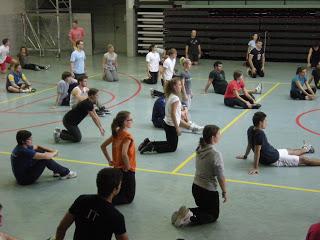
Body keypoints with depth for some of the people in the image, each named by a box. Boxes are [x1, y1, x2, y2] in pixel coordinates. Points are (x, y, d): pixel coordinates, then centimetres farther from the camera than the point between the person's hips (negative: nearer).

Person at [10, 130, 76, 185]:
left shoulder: (23, 146, 0)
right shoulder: (23, 151, -28)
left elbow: (37, 147, 18)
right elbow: (45, 156, -29)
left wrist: (52, 150, 4)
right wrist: (54, 153, -8)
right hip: (25, 180, -10)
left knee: (41, 151, 8)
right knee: (45, 159, -17)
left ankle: (57, 171, 15)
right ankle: (65, 173, 0)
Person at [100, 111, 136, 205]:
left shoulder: (116, 133, 1)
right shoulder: (127, 136, -22)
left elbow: (103, 146, 8)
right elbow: (124, 154, -34)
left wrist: (109, 160, 11)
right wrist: (128, 167, -19)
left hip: (117, 168, 8)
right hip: (127, 170, -8)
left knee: (120, 192, 28)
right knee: (129, 198, 6)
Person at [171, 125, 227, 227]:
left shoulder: (200, 149, -1)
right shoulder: (215, 154, -25)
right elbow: (221, 177, -19)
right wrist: (224, 192, -4)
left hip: (196, 187, 7)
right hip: (209, 191, -7)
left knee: (204, 208, 29)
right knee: (214, 215, 14)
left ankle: (184, 213, 5)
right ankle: (191, 219, -9)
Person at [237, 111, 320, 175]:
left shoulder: (250, 129, -7)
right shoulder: (260, 134, -33)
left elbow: (249, 145, 6)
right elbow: (257, 151, -33)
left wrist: (245, 156, 19)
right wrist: (255, 168, -30)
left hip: (273, 152, 9)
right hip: (274, 159, -9)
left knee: (291, 151, 35)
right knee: (304, 159, 2)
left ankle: (305, 149, 63)